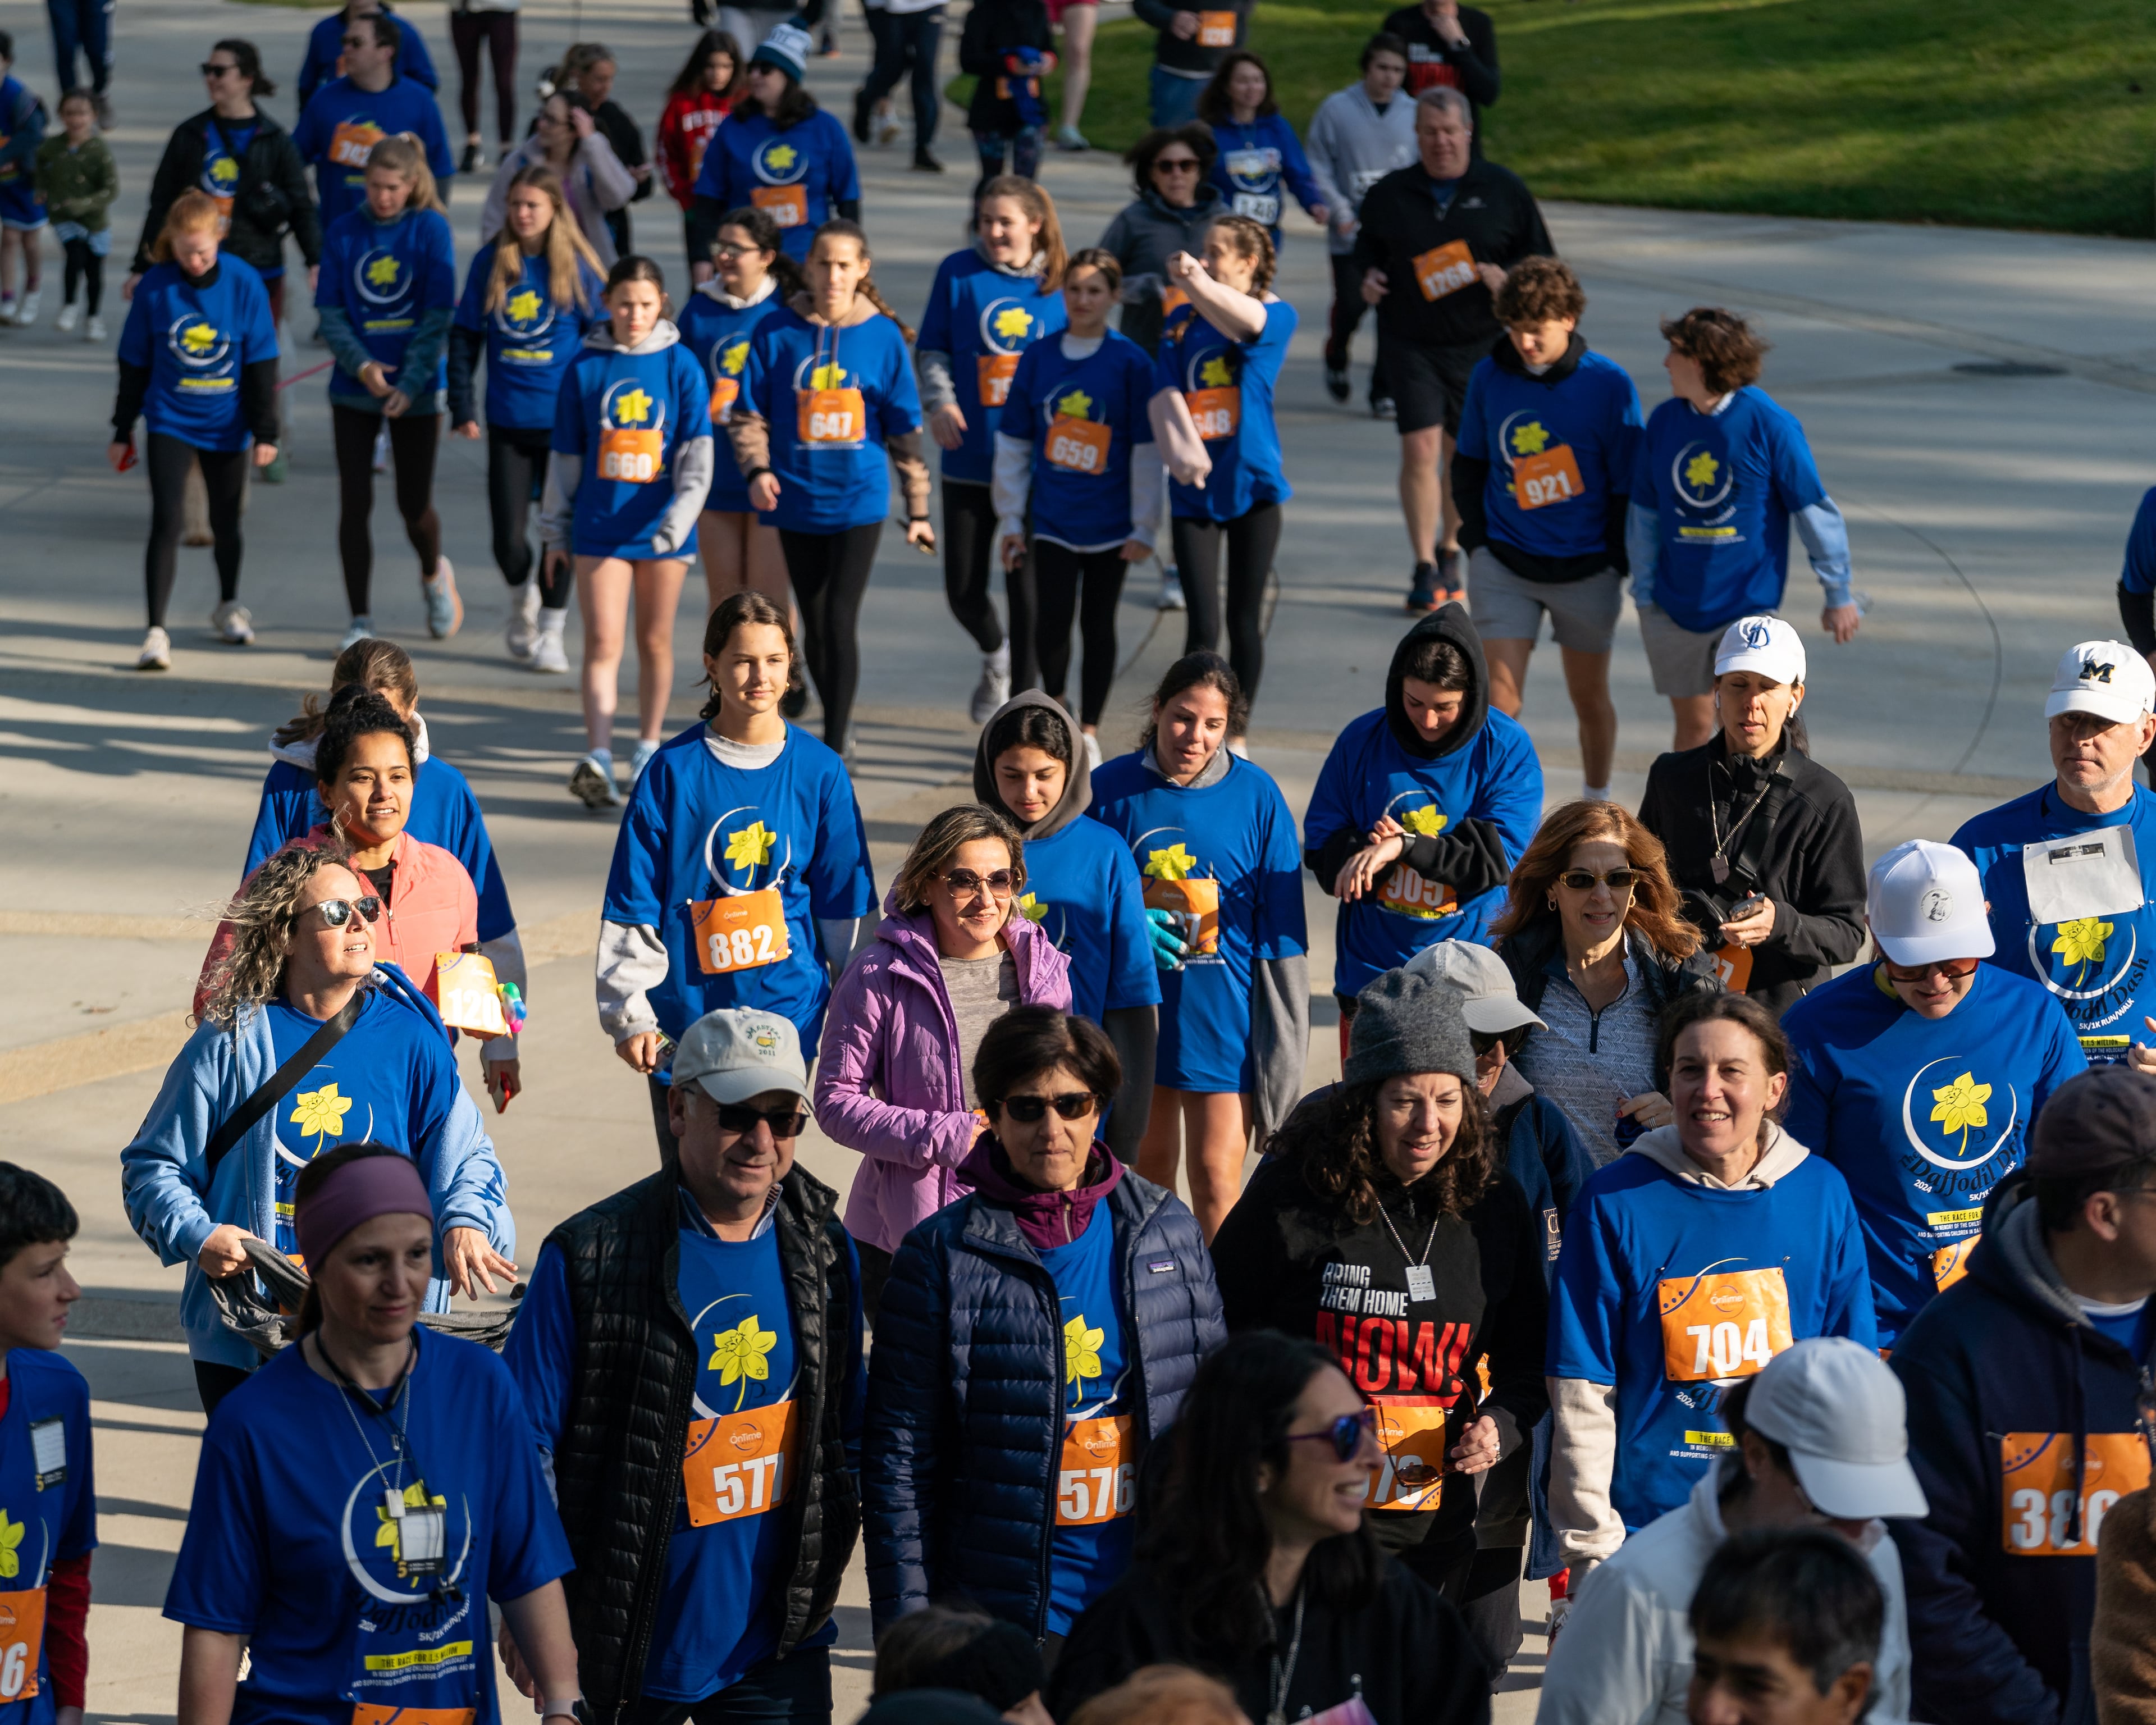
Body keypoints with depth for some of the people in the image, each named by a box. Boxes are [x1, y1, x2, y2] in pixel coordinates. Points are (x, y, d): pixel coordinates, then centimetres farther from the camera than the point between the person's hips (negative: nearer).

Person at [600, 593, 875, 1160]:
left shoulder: (819, 770, 2)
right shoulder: (674, 769, -3)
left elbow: (846, 906, 8)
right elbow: (632, 905, 0)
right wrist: (629, 1012, -4)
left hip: (787, 1008, 1)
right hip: (687, 1008, -1)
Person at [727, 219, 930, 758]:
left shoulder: (883, 336, -1)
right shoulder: (776, 331, -2)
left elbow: (905, 431, 4)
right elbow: (747, 414, 2)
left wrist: (918, 510, 7)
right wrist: (757, 468, -17)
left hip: (859, 499, -2)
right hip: (797, 500, 2)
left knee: (841, 619, -10)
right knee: (815, 624, 12)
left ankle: (835, 748, -5)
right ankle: (839, 722, 32)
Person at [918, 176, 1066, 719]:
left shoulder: (1061, 280, 0)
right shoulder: (958, 272, 0)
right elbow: (931, 348, 5)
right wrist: (939, 401, -12)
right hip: (970, 457, 1)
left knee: (1028, 586, 1)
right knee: (963, 587, 5)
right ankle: (994, 657, 37)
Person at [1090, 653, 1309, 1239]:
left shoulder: (1256, 796, -6)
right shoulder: (1111, 788, -3)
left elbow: (1280, 930, -2)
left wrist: (1280, 1052, -4)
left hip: (1223, 1013, -2)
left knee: (1216, 1179, -5)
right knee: (1145, 1174, 16)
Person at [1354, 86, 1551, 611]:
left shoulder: (1504, 190, 2)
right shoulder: (1389, 194, 5)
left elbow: (1543, 261, 7)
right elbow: (1367, 249, 19)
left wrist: (1507, 279, -13)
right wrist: (1368, 278, -3)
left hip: (1480, 345, 0)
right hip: (1410, 345, 0)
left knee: (1463, 453, 9)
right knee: (1420, 448, -12)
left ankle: (1450, 552, 30)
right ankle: (1425, 569, -9)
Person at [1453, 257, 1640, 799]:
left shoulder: (1608, 384, -10)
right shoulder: (1489, 377, -2)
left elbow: (1629, 480, -5)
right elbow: (1468, 461, 11)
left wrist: (1620, 562, -7)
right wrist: (1475, 538, 2)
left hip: (1585, 567, -1)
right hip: (1505, 564, 1)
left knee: (1589, 694, 13)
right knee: (1499, 693, -8)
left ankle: (1597, 802, 33)